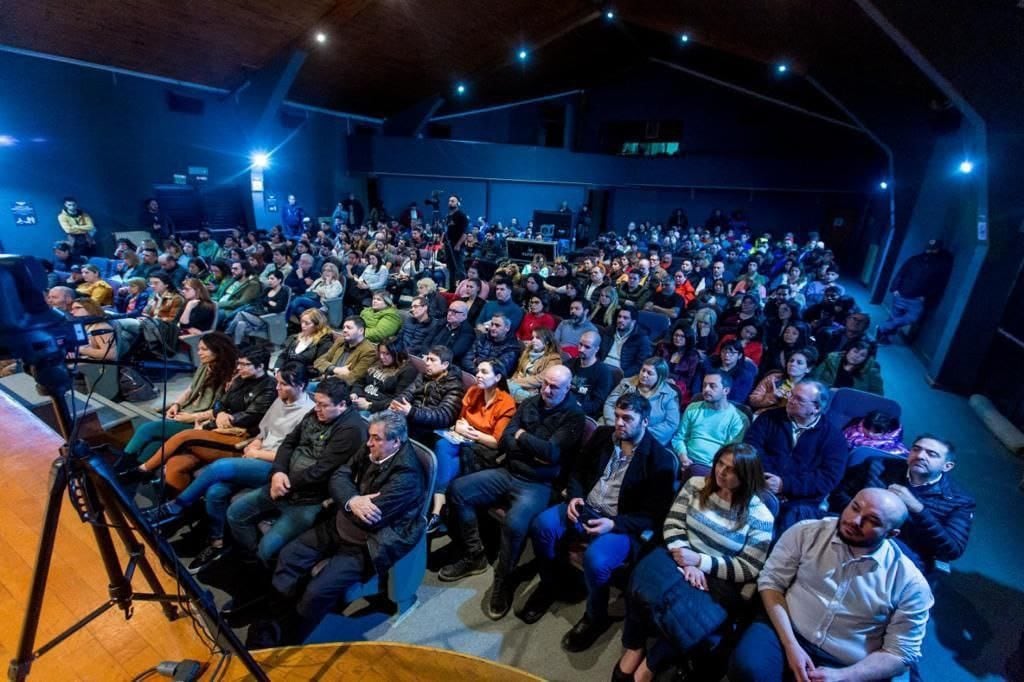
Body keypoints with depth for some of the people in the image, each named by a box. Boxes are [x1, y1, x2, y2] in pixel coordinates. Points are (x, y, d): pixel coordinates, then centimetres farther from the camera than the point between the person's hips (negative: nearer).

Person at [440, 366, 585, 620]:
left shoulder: (573, 415, -7)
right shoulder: (529, 403, 8)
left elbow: (552, 453, -19)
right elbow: (504, 442, 3)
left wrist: (521, 436, -6)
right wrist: (535, 451, -11)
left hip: (539, 484, -6)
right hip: (508, 472, 6)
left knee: (514, 523, -33)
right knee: (457, 489, -5)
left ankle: (502, 582, -4)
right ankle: (474, 556, 11)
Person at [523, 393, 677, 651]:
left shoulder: (660, 460, -11)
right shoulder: (603, 435, 3)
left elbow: (654, 515, -11)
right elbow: (578, 470, 13)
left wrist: (614, 524, -22)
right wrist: (575, 496, -7)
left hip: (623, 525, -4)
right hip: (585, 508, 5)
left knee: (595, 559, -32)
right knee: (542, 525, -20)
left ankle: (596, 617, 2)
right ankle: (548, 586, 9)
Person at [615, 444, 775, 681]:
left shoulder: (760, 517, -7)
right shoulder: (696, 484, 2)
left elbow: (748, 570, -7)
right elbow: (673, 524, 0)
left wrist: (699, 561, -18)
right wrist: (687, 561, -16)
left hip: (721, 583, -2)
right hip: (682, 557, 2)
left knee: (685, 615, -31)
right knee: (646, 586, -30)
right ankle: (634, 647, -6)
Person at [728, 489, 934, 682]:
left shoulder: (909, 582, -4)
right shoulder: (806, 533, -3)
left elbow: (900, 653, -1)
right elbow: (771, 581, -3)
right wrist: (791, 646, -14)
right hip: (785, 634, 0)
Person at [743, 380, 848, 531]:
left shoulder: (833, 436, 8)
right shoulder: (771, 417, 13)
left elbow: (828, 478, -4)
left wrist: (785, 484, -14)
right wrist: (766, 478, -16)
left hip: (803, 500, 0)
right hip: (761, 488, 1)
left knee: (796, 515, -33)